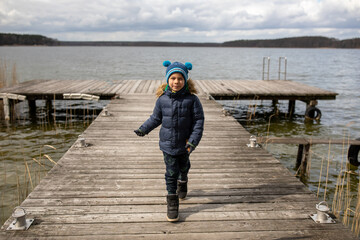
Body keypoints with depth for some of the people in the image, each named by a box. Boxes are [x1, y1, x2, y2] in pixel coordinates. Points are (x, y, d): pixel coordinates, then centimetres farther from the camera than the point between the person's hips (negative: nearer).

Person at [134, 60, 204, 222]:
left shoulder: (191, 99, -12)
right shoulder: (162, 99, -7)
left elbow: (199, 120, -10)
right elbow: (156, 118, 8)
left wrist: (193, 141, -16)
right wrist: (143, 129, 0)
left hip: (184, 143, 1)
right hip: (168, 143, 0)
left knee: (183, 167, 24)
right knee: (171, 172, -1)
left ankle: (182, 183, 57)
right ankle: (172, 202, 13)